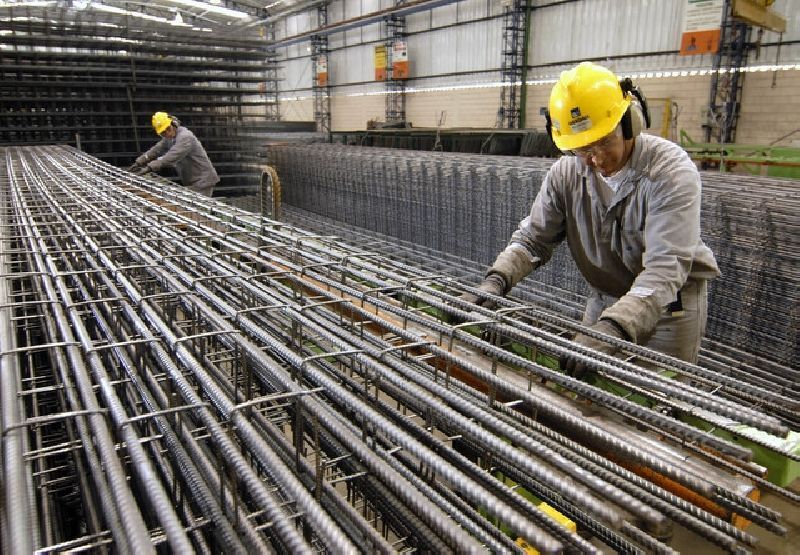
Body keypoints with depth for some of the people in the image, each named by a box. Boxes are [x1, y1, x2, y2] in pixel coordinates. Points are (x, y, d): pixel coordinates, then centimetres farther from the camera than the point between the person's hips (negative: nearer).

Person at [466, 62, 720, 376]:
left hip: (670, 302, -4)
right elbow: (532, 238, -6)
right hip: (604, 297, 4)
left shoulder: (671, 171, -25)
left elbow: (665, 267, -34)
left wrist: (612, 329, -49)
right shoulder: (566, 173, -9)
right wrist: (496, 280, -27)